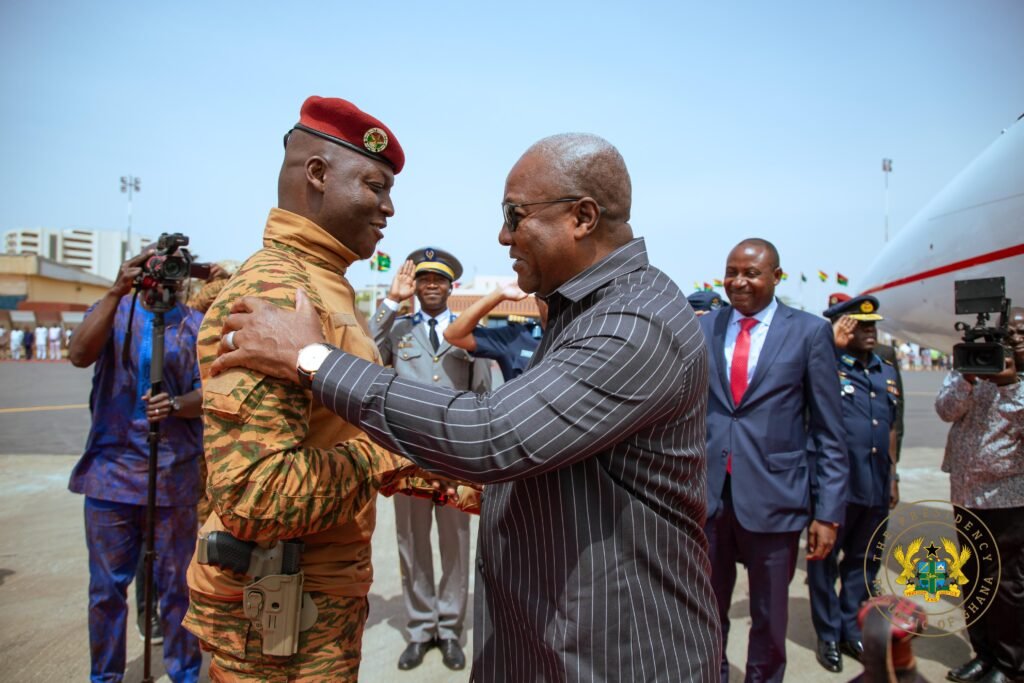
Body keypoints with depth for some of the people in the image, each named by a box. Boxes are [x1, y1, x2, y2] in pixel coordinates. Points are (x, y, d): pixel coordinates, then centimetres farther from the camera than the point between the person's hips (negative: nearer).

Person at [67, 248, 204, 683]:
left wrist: (175, 405, -24)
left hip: (174, 475, -1)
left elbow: (206, 393, -2)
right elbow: (79, 355, -13)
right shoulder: (113, 311, 6)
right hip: (110, 470, 1)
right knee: (106, 585, 10)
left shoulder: (195, 325, 5)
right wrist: (117, 293, -21)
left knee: (175, 584, 6)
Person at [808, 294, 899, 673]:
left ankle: (851, 630, 33)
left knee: (864, 560, 17)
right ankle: (828, 635, 21)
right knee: (825, 560, 7)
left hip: (876, 486, 6)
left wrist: (893, 476, 18)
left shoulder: (887, 371, 12)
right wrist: (831, 346, -23)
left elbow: (890, 427, 18)